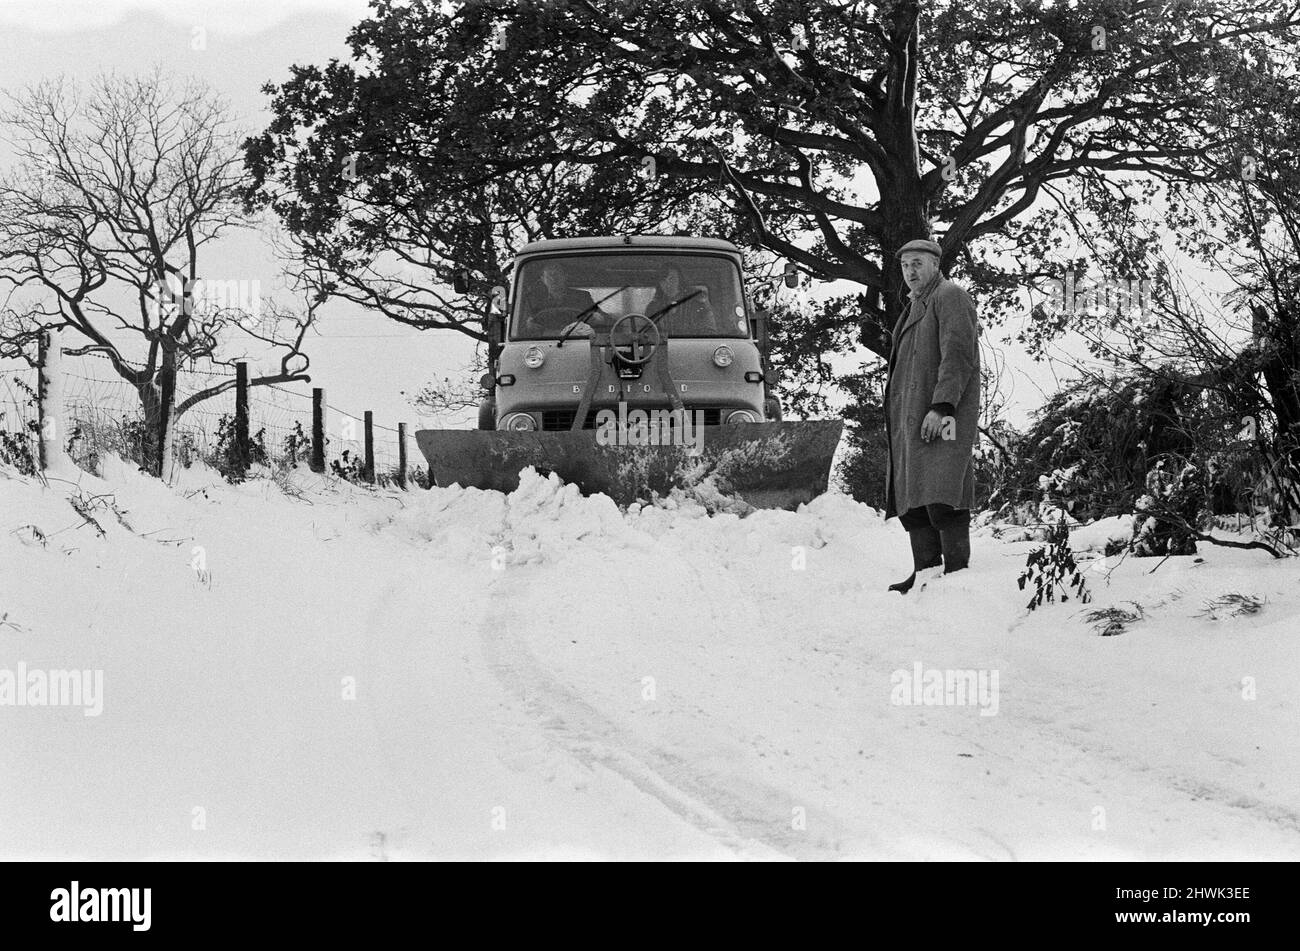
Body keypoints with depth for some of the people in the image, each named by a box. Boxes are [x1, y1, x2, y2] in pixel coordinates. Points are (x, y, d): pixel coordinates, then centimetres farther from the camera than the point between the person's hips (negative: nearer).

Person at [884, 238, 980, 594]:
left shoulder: (950, 297, -3)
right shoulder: (916, 306, 26)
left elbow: (958, 355, -14)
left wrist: (940, 408, -22)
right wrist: (895, 416, 18)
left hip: (941, 417, -9)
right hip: (910, 423, 9)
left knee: (941, 496, -16)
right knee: (912, 501, 5)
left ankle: (957, 571, -15)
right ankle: (925, 571, 7)